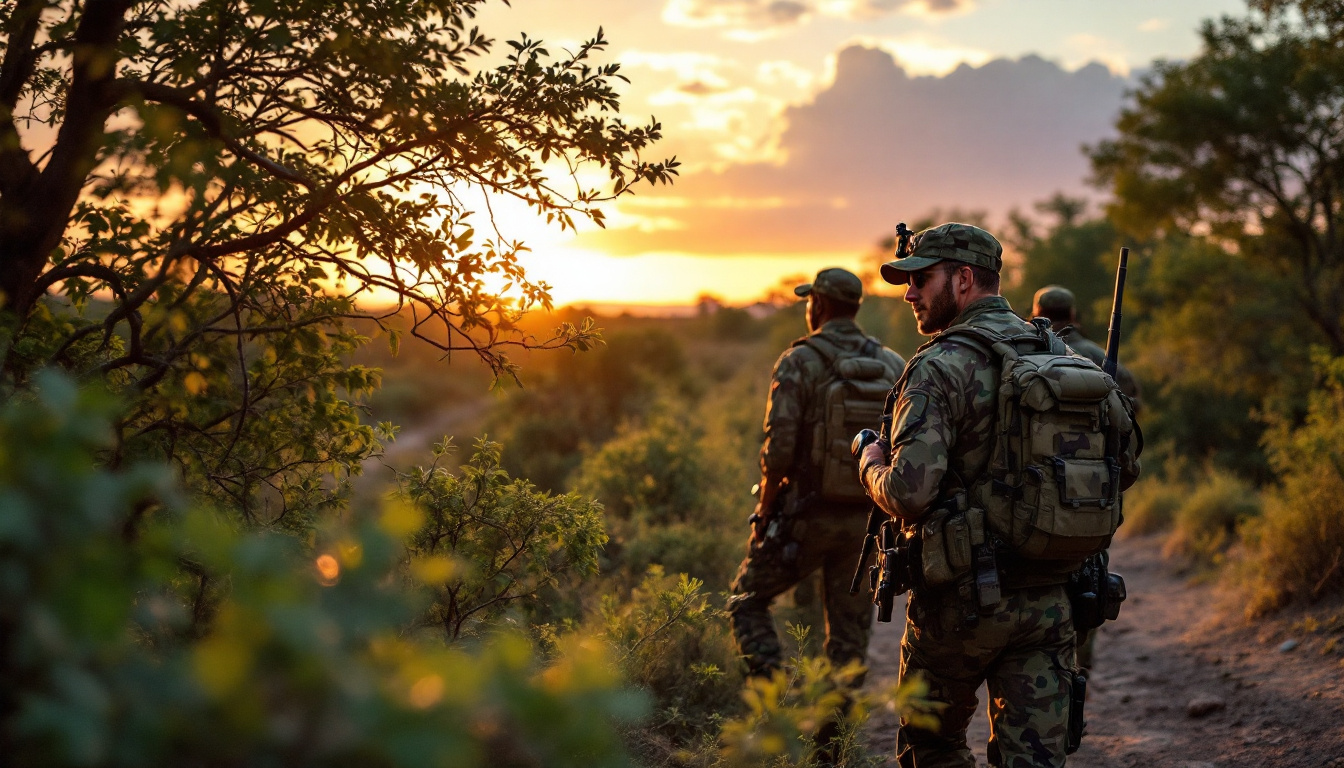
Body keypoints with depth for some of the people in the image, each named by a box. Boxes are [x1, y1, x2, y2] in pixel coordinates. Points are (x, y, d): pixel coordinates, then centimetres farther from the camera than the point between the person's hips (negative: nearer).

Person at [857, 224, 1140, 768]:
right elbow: (1124, 466, 12)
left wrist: (871, 461, -3)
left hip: (960, 600, -5)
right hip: (1048, 598, 5)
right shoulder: (1062, 359, 8)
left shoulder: (939, 368, -13)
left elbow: (909, 492, -22)